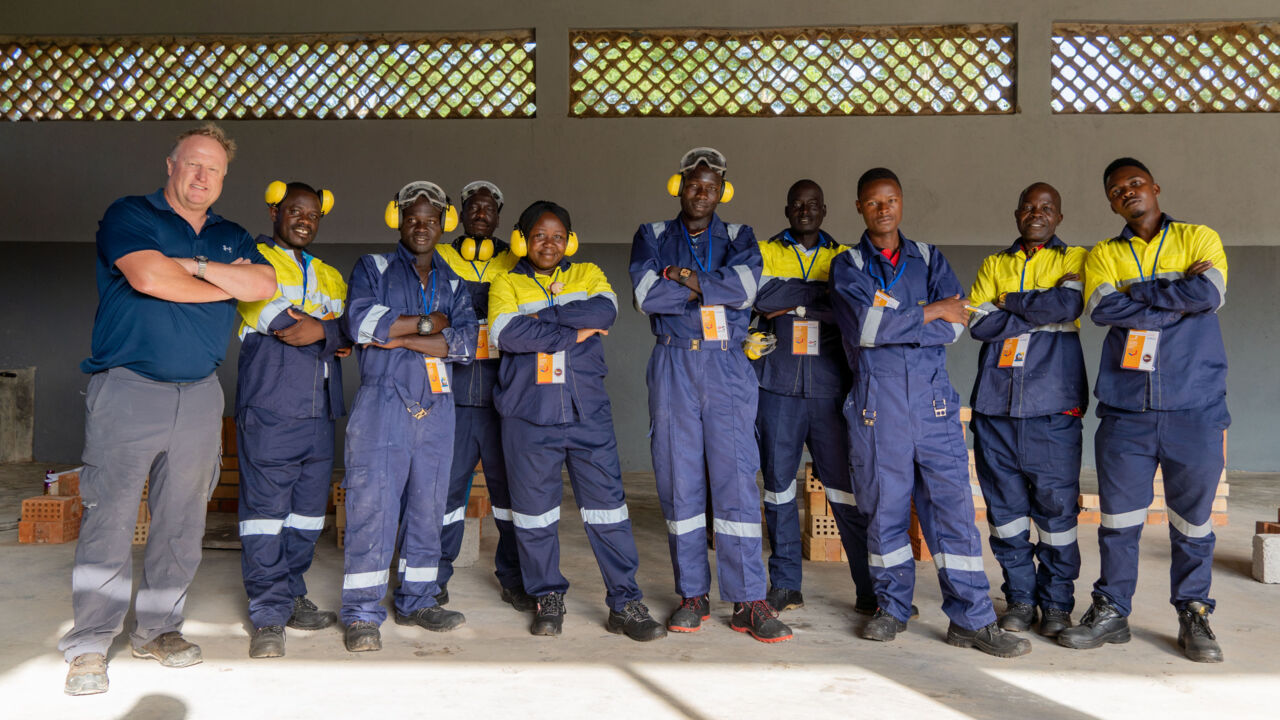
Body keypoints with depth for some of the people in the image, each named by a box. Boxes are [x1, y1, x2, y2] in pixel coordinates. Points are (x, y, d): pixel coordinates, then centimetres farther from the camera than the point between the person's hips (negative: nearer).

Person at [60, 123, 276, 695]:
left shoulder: (231, 237, 17)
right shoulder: (129, 215, 3)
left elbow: (265, 284, -1)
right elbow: (149, 276, -16)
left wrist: (196, 266, -10)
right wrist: (229, 283, -3)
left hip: (199, 395, 5)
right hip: (127, 390, -4)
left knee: (181, 519, 7)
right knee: (109, 517, -5)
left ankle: (158, 628, 19)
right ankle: (90, 644, 4)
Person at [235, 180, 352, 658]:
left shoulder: (328, 276, 23)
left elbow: (349, 331, 9)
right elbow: (267, 313, -12)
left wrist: (320, 330, -11)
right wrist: (331, 334, -8)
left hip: (319, 408, 6)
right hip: (269, 407, -6)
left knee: (309, 508, 9)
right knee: (265, 508, -6)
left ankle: (291, 598, 21)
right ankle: (269, 616, -1)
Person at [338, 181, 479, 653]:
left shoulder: (453, 284, 18)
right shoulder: (372, 268, 11)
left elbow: (466, 343, 0)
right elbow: (359, 321, -10)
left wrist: (401, 338, -9)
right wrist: (426, 323, -5)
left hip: (436, 407, 4)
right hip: (382, 403, -3)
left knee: (428, 506, 8)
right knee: (372, 502, -8)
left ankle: (416, 600, 19)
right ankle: (361, 613, 0)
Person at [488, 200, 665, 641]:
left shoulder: (587, 275, 13)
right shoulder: (506, 283, 9)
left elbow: (605, 310, -9)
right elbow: (506, 333, -11)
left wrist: (542, 316, -13)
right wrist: (572, 331, -10)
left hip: (588, 411, 1)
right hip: (529, 415, 0)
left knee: (607, 503, 0)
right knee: (535, 509, 7)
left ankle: (625, 604, 9)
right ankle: (548, 599, 24)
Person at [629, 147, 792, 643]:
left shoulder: (740, 238, 13)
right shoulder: (652, 237, 12)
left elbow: (745, 287, -9)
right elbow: (646, 294, -7)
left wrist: (682, 278, -9)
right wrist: (710, 289, -6)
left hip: (727, 366, 0)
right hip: (673, 366, 1)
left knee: (737, 479, -6)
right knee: (679, 481, 2)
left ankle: (748, 602, -1)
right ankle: (692, 595, 13)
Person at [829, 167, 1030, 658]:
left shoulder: (929, 259, 13)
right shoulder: (847, 265, 7)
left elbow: (955, 325, -2)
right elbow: (862, 326, -13)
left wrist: (890, 323, -11)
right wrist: (930, 311, -7)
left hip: (933, 397, 1)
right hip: (876, 401, -1)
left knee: (952, 504, -1)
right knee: (884, 506, 7)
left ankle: (972, 620, 6)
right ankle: (892, 607, 23)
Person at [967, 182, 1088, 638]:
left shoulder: (1074, 259, 11)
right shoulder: (993, 265, 16)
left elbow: (1069, 303, -11)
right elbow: (978, 323, 0)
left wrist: (1010, 303, -2)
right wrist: (1041, 313, -5)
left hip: (1053, 403, -2)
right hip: (995, 401, 2)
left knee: (1056, 503, -1)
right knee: (1005, 503, 5)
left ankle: (1056, 601, 13)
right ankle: (1020, 597, 18)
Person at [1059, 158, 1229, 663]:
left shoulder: (1199, 238, 8)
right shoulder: (1104, 254, 11)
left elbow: (1211, 294, -11)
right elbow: (1102, 309, -8)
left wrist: (1136, 291, -7)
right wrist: (1178, 297, -8)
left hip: (1194, 407, -1)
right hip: (1125, 408, 1)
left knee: (1192, 518, 7)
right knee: (1119, 517, 6)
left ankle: (1193, 616, 22)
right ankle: (1111, 612, 18)